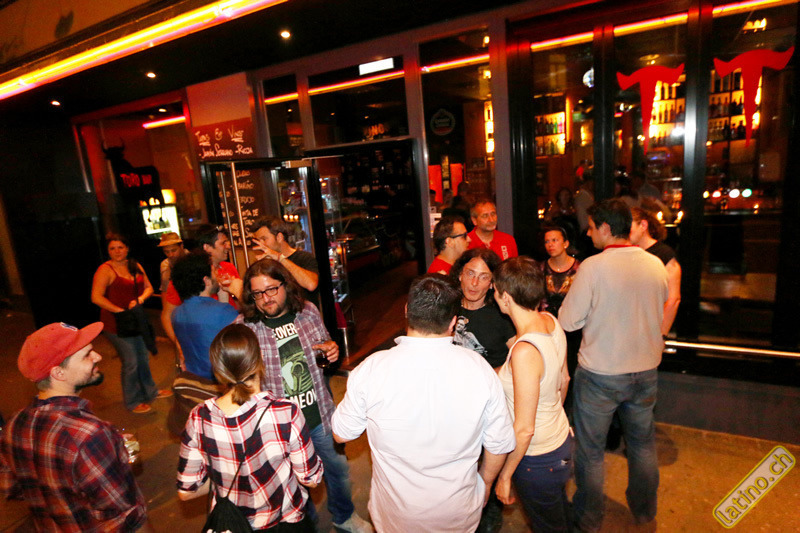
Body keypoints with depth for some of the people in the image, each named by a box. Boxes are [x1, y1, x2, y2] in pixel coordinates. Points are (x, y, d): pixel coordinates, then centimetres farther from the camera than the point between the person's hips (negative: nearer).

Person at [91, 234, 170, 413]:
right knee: (130, 362, 2)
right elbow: (96, 297, -22)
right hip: (117, 324, -7)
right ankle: (132, 402, 21)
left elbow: (148, 287, 8)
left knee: (143, 358, 19)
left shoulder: (135, 266, 6)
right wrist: (121, 311, -21)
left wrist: (141, 298, -12)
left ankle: (150, 391, 38)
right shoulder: (105, 270, -14)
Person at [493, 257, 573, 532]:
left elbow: (524, 430, -28)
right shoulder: (551, 321, -11)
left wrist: (504, 476, -13)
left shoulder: (524, 351, -36)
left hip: (538, 460, -7)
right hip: (562, 441, 7)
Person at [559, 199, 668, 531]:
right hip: (646, 370, 5)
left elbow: (568, 321, -15)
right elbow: (661, 312, 11)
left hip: (600, 373, -5)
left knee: (590, 450, 14)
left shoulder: (593, 267, -21)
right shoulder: (656, 264, -4)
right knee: (643, 443, 25)